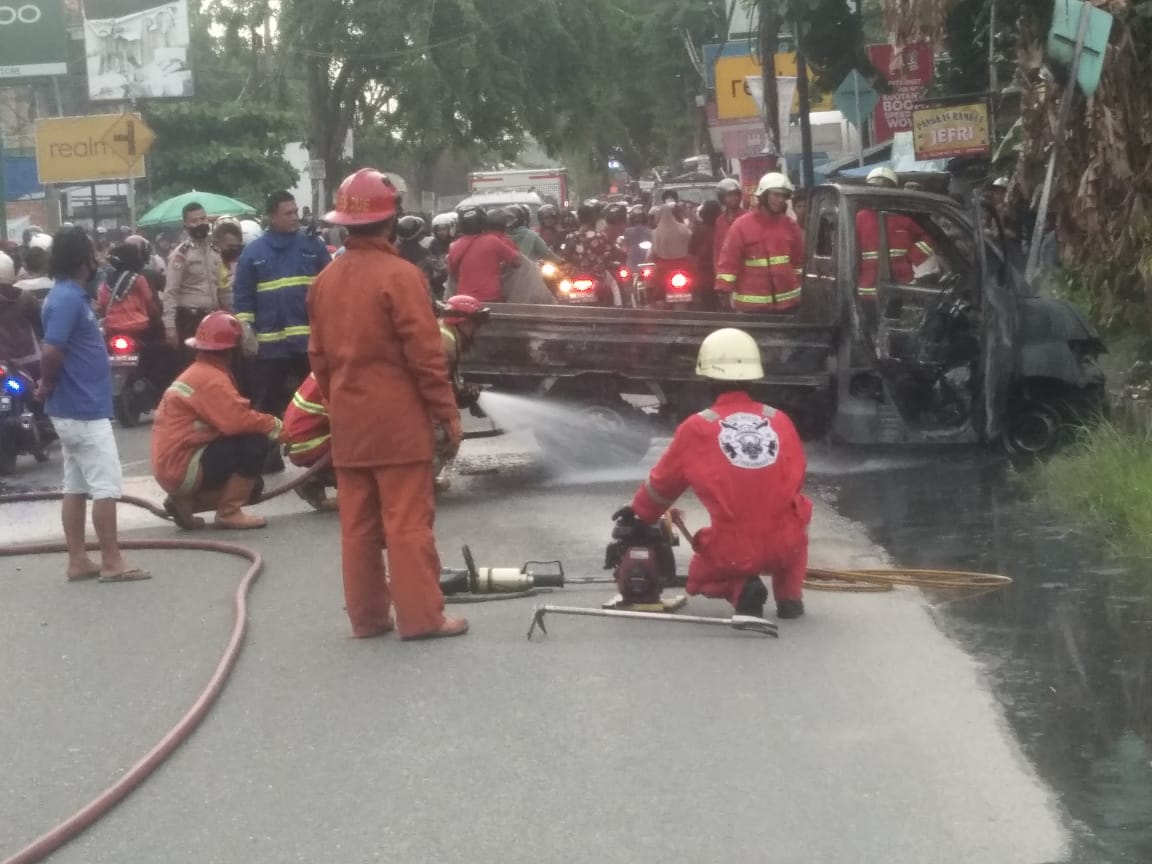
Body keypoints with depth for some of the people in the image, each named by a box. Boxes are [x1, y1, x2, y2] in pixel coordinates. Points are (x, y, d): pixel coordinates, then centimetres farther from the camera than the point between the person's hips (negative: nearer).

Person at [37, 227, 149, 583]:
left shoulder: (72, 295, 12)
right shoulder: (67, 299, -19)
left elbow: (56, 353, 19)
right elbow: (51, 352, -27)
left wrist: (50, 387, 8)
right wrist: (48, 385, -11)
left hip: (73, 408, 10)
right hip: (85, 409, -10)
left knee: (76, 486, 12)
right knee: (105, 485, -5)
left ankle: (78, 561, 16)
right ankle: (112, 563, -1)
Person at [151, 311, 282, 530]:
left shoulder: (196, 373, 17)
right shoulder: (211, 379, -17)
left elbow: (229, 416, 17)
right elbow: (237, 421, -27)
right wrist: (274, 425, -12)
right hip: (182, 467, -10)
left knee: (253, 486, 20)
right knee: (255, 442, -17)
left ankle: (185, 501, 10)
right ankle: (229, 512, -12)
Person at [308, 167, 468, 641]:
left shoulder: (326, 280, 7)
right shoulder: (399, 275, -13)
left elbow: (319, 356, 13)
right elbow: (426, 356, -14)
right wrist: (448, 416, -7)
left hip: (348, 421, 6)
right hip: (398, 419, -6)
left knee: (357, 524, 8)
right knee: (408, 521, -3)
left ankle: (367, 616, 13)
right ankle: (421, 615, -2)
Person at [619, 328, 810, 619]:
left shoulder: (697, 428, -3)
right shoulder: (780, 421, 3)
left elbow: (663, 483, 12)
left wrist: (640, 514, 32)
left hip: (731, 553, -2)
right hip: (786, 546, 2)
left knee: (700, 576, 29)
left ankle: (740, 588, -3)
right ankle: (790, 596, 17)